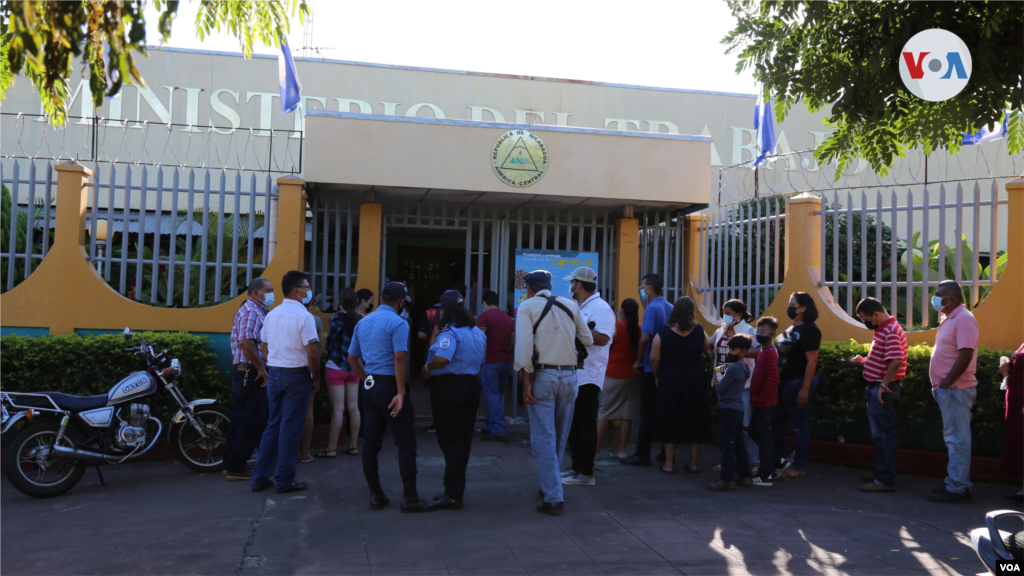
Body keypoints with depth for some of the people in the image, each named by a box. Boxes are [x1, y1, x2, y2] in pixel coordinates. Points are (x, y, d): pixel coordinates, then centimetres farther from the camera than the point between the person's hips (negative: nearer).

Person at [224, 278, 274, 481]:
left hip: (242, 372, 11)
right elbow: (246, 343, -26)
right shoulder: (252, 311, -14)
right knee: (251, 422, -5)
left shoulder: (251, 310, 18)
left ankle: (230, 464, 22)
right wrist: (262, 369, -19)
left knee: (240, 419, 15)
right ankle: (236, 468, 1)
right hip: (251, 373, -11)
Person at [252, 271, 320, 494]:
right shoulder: (303, 316, -14)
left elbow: (264, 348, 14)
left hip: (274, 374, 7)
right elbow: (312, 353, -18)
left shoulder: (272, 314, 9)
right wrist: (316, 377, -5)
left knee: (273, 426, 15)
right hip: (296, 375, -7)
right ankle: (284, 481, 7)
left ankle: (260, 478, 17)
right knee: (290, 429, 0)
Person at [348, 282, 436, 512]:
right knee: (406, 442, -2)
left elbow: (352, 357, 17)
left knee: (371, 442, 9)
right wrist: (401, 393, -20)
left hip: (369, 387, 8)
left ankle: (376, 495, 15)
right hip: (389, 385, -8)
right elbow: (399, 358, -21)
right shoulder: (397, 323, -11)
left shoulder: (363, 322, 13)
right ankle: (410, 498, -2)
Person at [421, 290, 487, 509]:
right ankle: (455, 489, 21)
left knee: (450, 440, -4)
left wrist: (426, 368, -14)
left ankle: (453, 495, -2)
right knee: (464, 439, 12)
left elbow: (441, 359, -31)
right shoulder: (478, 333, 12)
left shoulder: (450, 333, -16)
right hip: (471, 387, 9)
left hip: (448, 388, -8)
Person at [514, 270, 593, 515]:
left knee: (544, 437, -1)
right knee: (559, 436, 17)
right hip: (569, 375, 4)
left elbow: (524, 343, -13)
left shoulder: (527, 306, 0)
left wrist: (526, 380, -13)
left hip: (542, 375, -4)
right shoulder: (571, 306, 11)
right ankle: (548, 485, 32)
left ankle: (553, 498, -6)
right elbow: (588, 340, 16)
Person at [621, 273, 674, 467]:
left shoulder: (652, 308, -13)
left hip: (652, 366, -7)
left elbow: (645, 337, -22)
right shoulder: (670, 308, 11)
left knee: (648, 413, -3)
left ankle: (642, 454, 1)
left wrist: (639, 361, -10)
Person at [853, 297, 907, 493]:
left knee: (884, 435, -5)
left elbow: (896, 361, -28)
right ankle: (881, 472, 29)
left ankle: (886, 480, -1)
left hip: (883, 390, -11)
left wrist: (884, 385, -24)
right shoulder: (883, 329, 15)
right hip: (875, 388, 11)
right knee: (880, 434, 18)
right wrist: (864, 361, 10)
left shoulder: (891, 331, -18)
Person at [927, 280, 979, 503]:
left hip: (955, 389, -10)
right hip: (947, 388, 10)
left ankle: (957, 488, -2)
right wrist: (940, 385, 13)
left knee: (956, 438, -6)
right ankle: (959, 484, 21)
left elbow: (965, 356, -21)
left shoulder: (963, 319, -13)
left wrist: (945, 384, -19)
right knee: (954, 437, 14)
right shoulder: (948, 319, 16)